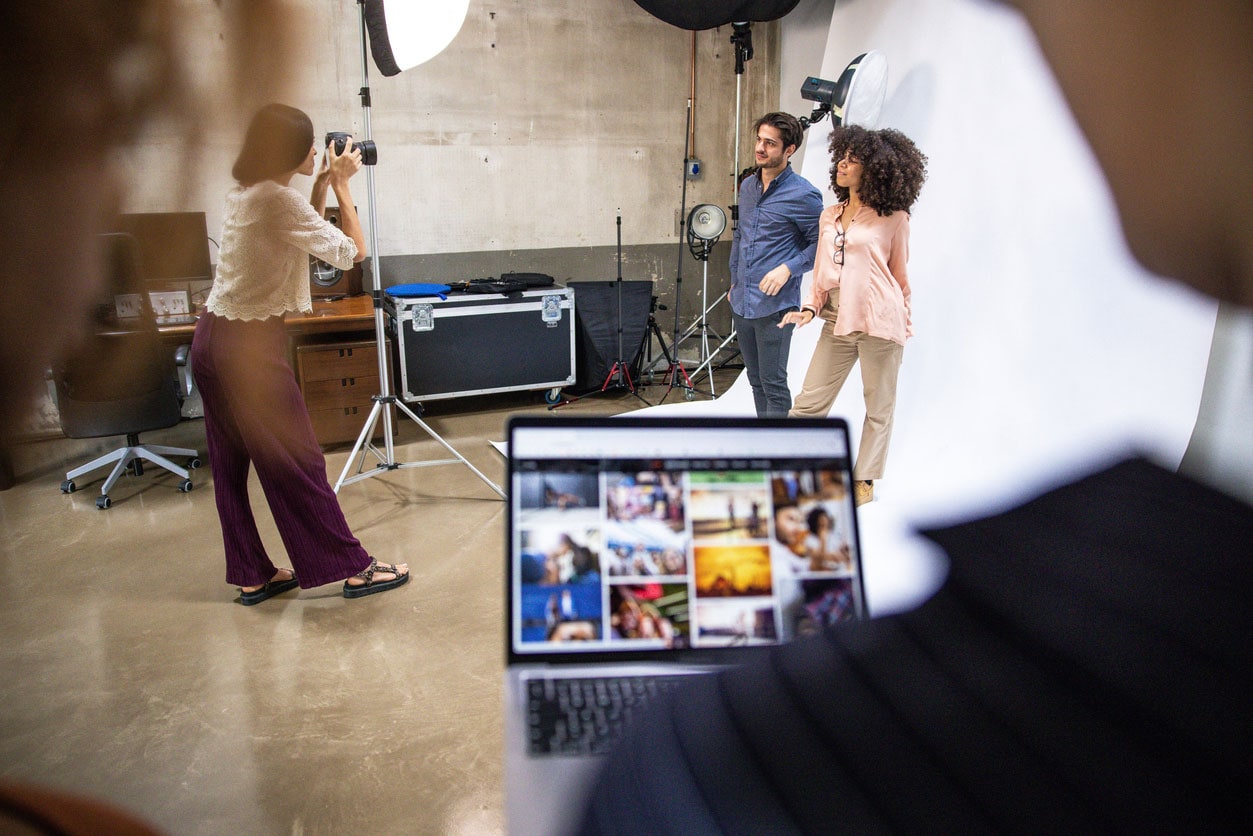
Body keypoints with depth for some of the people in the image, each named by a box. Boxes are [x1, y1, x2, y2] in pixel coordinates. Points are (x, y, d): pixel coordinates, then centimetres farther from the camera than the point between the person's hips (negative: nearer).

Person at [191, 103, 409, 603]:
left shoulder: (243, 194, 10)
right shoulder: (280, 200, -18)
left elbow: (304, 238, 19)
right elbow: (351, 251, -13)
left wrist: (321, 187, 13)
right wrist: (341, 185, -4)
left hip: (212, 340, 10)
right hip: (250, 346, -10)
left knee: (230, 465, 13)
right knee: (297, 464, -2)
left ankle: (252, 576, 25)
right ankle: (355, 568, 10)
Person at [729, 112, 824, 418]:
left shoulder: (802, 194, -11)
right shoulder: (747, 186, 11)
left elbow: (820, 243, -8)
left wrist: (787, 269, -20)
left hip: (774, 305, -7)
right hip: (741, 302, 8)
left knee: (773, 383, -2)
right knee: (756, 379, 17)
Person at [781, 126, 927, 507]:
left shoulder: (893, 217, -1)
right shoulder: (828, 216, 13)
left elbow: (900, 276, 5)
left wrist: (904, 325, 10)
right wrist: (810, 309, 2)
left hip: (880, 322, -4)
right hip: (837, 321, 4)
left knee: (878, 408, 7)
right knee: (809, 401, 4)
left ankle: (864, 479, 21)